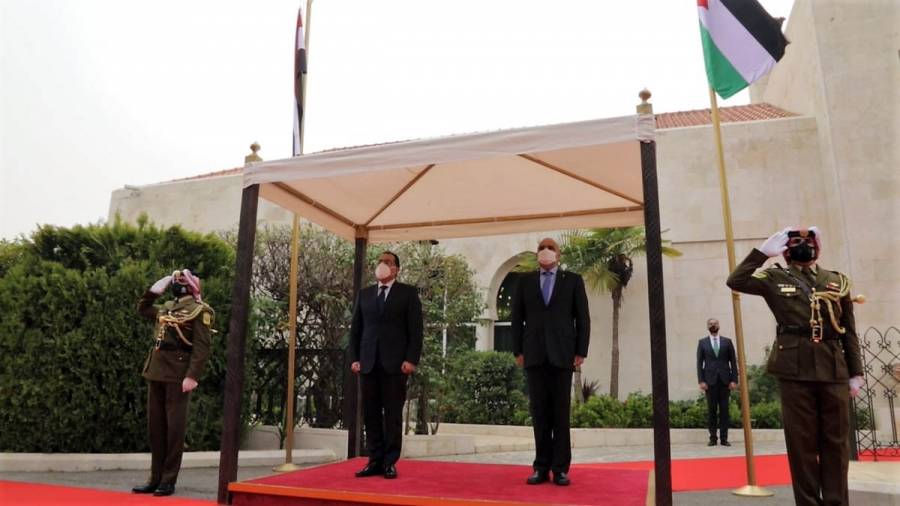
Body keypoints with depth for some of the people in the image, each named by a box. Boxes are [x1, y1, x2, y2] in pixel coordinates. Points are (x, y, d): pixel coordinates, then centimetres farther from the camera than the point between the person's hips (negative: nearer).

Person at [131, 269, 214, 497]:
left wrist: (192, 376, -22)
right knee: (155, 426, 11)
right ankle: (156, 478, 20)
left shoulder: (199, 310, -7)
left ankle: (168, 481, 7)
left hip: (178, 375, -8)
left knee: (174, 427, -1)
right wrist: (156, 288, 19)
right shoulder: (167, 307, 16)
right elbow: (142, 309, 34)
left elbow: (201, 347, -14)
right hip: (156, 372, 8)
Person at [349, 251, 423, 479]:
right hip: (368, 364, 4)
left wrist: (411, 359, -11)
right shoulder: (364, 294, 15)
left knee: (393, 415, 0)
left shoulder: (408, 293, 4)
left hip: (395, 363, -4)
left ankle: (389, 462, 7)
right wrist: (354, 358, 4)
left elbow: (415, 329, -2)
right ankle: (375, 461, 11)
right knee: (371, 414, 5)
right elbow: (355, 329, 14)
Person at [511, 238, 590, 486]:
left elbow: (583, 318, 4)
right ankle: (542, 467, 8)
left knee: (561, 412, 1)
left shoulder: (573, 280, 7)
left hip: (562, 354, -1)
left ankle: (560, 468, 6)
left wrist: (581, 352, -4)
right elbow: (517, 317, 8)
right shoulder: (525, 281, 11)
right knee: (539, 412, 3)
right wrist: (518, 351, 1)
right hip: (535, 354, 1)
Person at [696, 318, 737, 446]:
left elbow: (733, 362, 6)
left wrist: (734, 380, -2)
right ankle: (713, 438, 5)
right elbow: (699, 363, 4)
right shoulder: (702, 342, 7)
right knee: (712, 410, 1)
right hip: (710, 380, -1)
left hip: (725, 380, 1)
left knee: (724, 410, 1)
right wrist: (701, 381, -5)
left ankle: (724, 438, 5)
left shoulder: (727, 341, 9)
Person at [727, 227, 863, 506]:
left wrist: (855, 372, 7)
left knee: (836, 441, 7)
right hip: (795, 369, -2)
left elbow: (849, 332, 12)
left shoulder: (838, 281, 14)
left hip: (834, 370, 2)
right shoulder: (775, 278, 8)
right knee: (801, 441, 3)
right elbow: (736, 281, -6)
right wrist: (763, 251, -4)